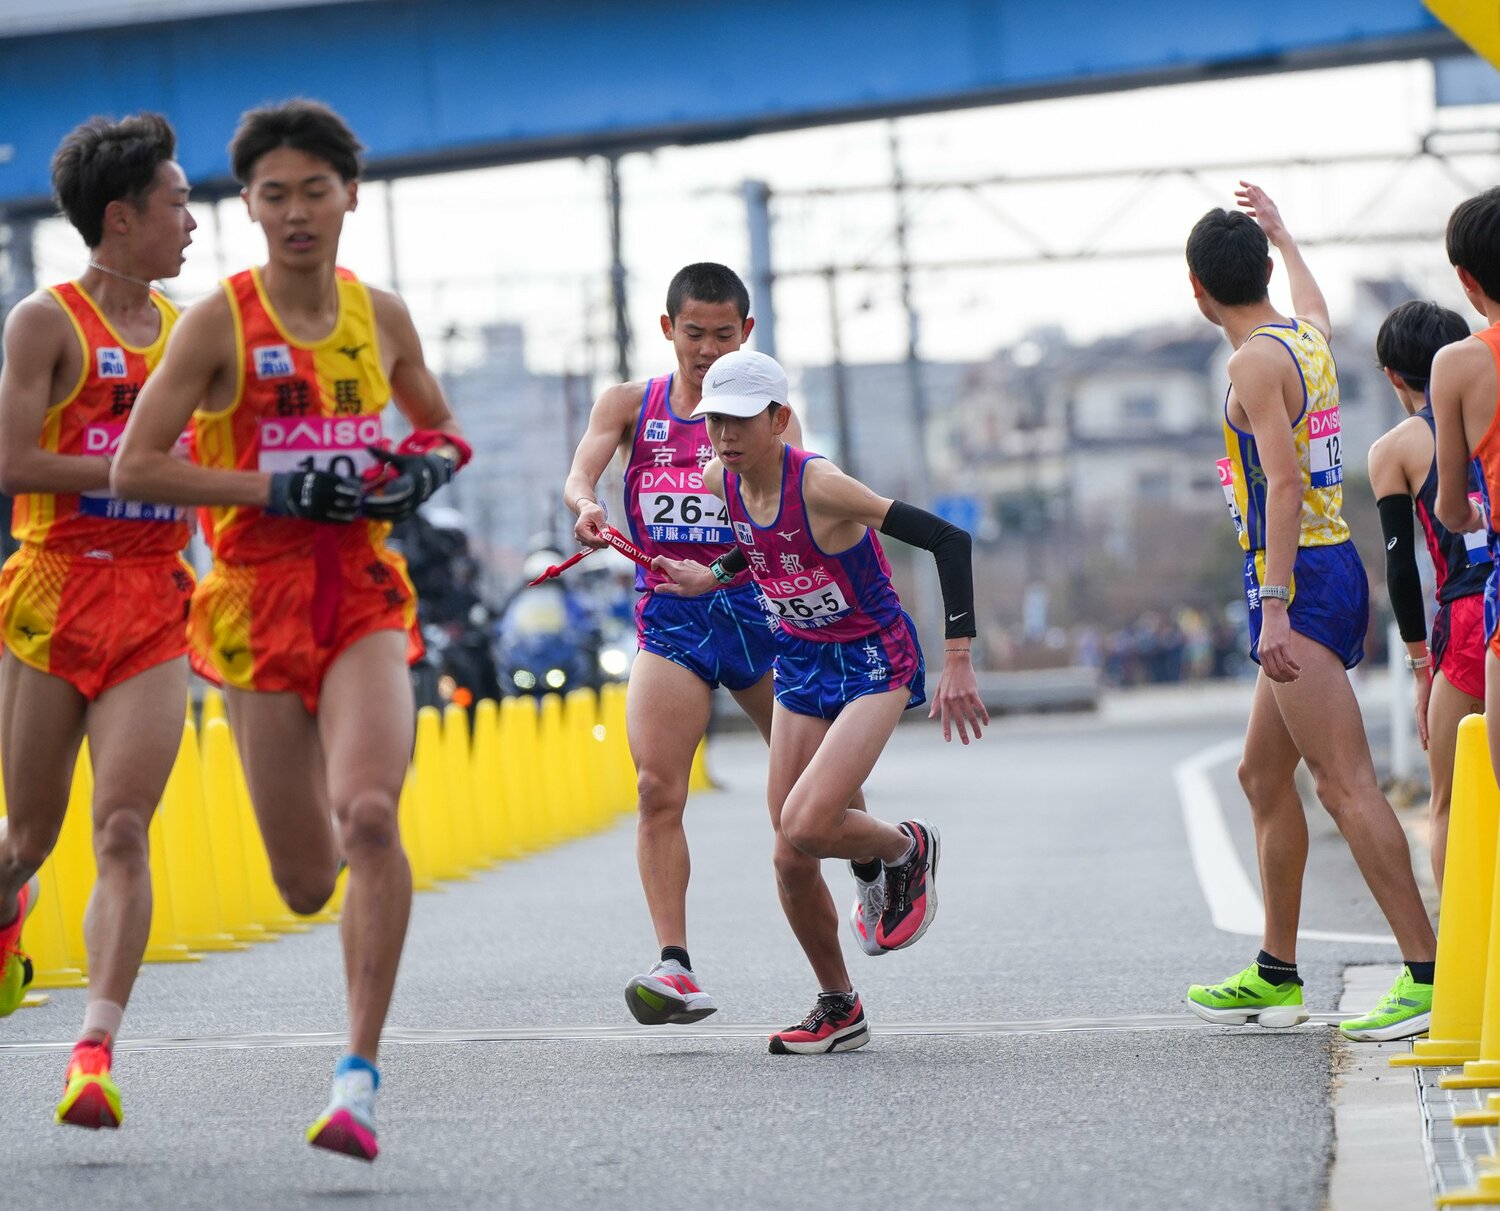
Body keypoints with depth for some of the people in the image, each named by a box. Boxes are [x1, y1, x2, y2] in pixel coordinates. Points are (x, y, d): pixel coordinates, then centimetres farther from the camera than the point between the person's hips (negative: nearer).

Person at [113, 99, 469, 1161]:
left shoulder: (381, 317, 7)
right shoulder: (219, 323, -4)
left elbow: (443, 431, 23)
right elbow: (135, 468, -9)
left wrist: (426, 471, -1)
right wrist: (279, 489, -17)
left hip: (365, 601, 1)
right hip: (258, 599, -1)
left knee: (370, 814, -23)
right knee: (308, 884, 3)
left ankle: (362, 1075, -17)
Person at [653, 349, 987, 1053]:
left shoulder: (818, 486, -27)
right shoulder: (720, 481, -5)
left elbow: (947, 540, -28)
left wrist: (958, 662, -29)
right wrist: (711, 577, 7)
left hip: (874, 662, -7)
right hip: (800, 661, 7)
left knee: (805, 825, -24)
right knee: (791, 861, 2)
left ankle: (908, 849, 9)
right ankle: (838, 1008, 21)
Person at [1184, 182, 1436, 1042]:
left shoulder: (1257, 360, -13)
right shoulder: (1308, 336, 13)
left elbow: (1285, 483, -22)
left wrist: (1275, 604, -27)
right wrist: (1280, 231, 56)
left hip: (1297, 578, -10)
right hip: (1334, 566, 10)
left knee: (1345, 783, -15)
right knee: (1264, 776, 17)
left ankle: (1428, 973, -21)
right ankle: (1276, 977, 24)